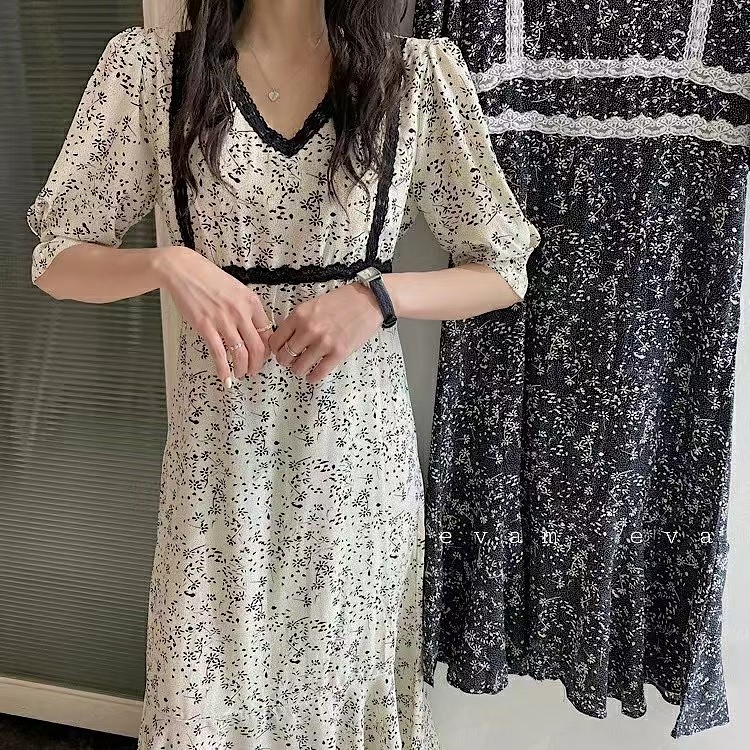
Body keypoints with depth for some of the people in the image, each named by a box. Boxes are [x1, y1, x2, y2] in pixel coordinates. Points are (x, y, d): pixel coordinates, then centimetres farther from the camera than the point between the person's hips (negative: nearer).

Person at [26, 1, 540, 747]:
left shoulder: (419, 75, -3)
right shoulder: (149, 66, -2)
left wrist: (378, 296, -15)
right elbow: (55, 261, 2)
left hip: (357, 441, 1)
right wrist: (167, 263, -18)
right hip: (222, 441, 0)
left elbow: (504, 271, 2)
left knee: (353, 677, 17)